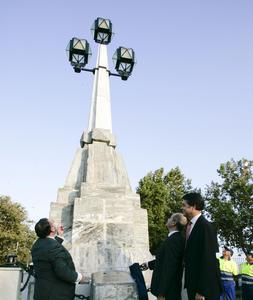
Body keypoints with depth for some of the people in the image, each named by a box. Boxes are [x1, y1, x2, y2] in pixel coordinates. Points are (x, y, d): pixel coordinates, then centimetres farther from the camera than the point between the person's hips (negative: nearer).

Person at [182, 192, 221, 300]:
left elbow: (207, 259, -20)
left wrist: (201, 291, -19)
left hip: (206, 286, -8)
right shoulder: (190, 225, 8)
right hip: (193, 283, 8)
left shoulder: (205, 226, -17)